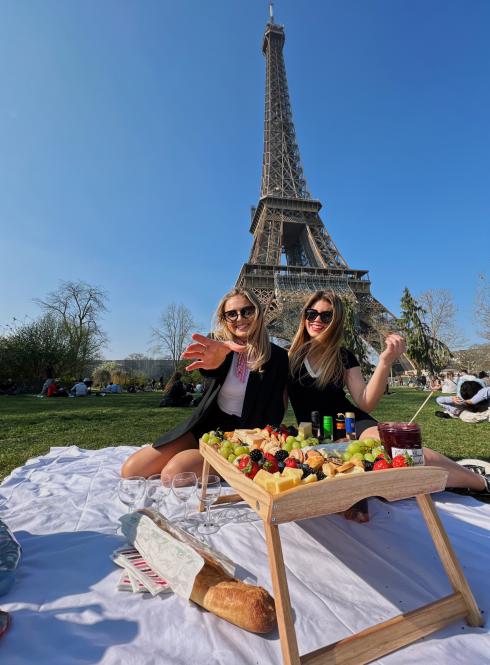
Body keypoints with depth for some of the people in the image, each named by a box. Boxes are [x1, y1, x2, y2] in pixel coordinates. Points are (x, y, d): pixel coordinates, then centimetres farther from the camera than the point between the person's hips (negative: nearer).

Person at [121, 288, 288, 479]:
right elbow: (207, 363, -31)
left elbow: (277, 408, 0)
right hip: (205, 424, 3)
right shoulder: (218, 343, -5)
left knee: (174, 472, -26)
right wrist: (215, 356, -55)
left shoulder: (277, 356, -7)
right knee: (131, 470, -5)